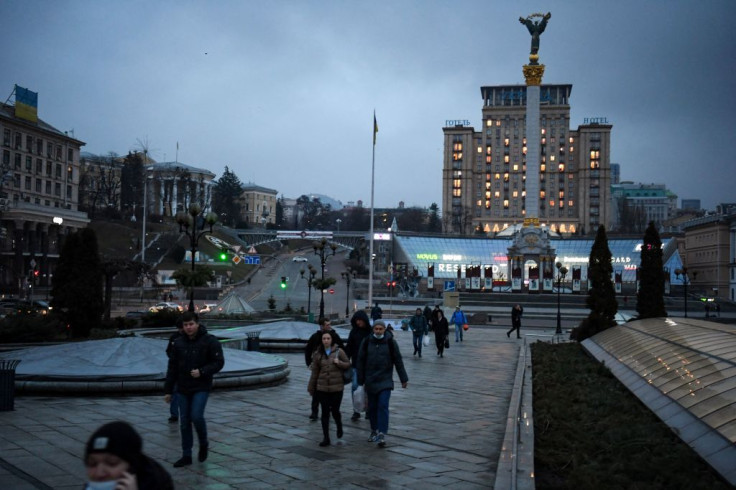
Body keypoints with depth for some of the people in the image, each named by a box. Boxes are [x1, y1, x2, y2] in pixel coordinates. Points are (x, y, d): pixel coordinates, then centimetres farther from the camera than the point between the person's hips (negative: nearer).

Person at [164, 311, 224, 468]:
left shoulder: (210, 341, -7)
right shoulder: (179, 343, 5)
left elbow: (219, 362, -8)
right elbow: (172, 368, 9)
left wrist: (202, 371, -22)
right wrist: (168, 390, 7)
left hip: (201, 388, -4)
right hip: (183, 389, 4)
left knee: (196, 416, -18)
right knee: (184, 422, 7)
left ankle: (203, 444, 10)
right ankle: (186, 456, 17)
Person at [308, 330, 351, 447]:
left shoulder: (339, 351, -4)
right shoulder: (318, 354, 4)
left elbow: (348, 364, 4)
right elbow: (314, 373, 9)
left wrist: (339, 363, -15)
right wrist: (311, 388, 12)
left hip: (337, 387, -2)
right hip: (322, 388, 2)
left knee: (335, 411, 2)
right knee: (325, 412, 2)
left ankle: (339, 427, 35)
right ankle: (326, 438, 9)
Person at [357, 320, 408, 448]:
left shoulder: (390, 342, -2)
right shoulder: (367, 342, 1)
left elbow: (398, 361, 2)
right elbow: (361, 361, 6)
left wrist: (404, 379, 4)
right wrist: (361, 380, 5)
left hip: (385, 381, -2)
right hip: (370, 381, 2)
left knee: (383, 406, -12)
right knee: (372, 407, 10)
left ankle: (382, 435, -14)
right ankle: (374, 431, 27)